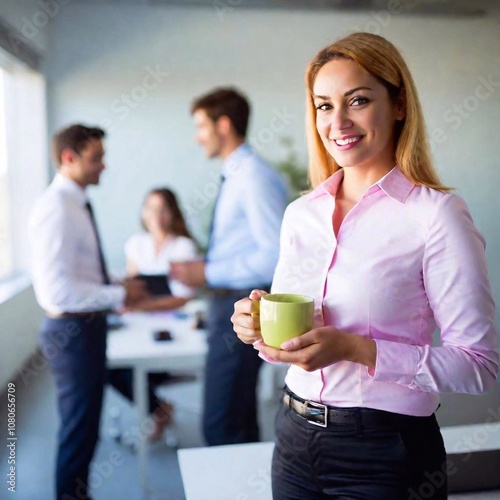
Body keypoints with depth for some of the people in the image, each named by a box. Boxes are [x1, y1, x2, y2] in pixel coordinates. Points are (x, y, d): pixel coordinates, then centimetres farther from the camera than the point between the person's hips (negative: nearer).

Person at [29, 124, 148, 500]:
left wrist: (118, 289, 4)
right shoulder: (57, 208, -21)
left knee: (85, 425, 22)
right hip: (72, 330, -10)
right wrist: (119, 296, -20)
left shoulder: (76, 204, 8)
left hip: (88, 325, 10)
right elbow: (59, 289, -28)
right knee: (79, 430, 5)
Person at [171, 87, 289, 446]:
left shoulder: (255, 177, -17)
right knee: (240, 419, 21)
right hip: (228, 305, 10)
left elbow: (276, 257, -24)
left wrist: (208, 274, -19)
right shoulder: (236, 176, 12)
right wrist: (203, 269, 6)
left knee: (221, 425, -4)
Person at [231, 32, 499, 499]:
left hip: (386, 454, -4)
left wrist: (355, 348, -25)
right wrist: (258, 325, -10)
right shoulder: (300, 213, 2)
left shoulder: (436, 213, -14)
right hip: (294, 438, 5)